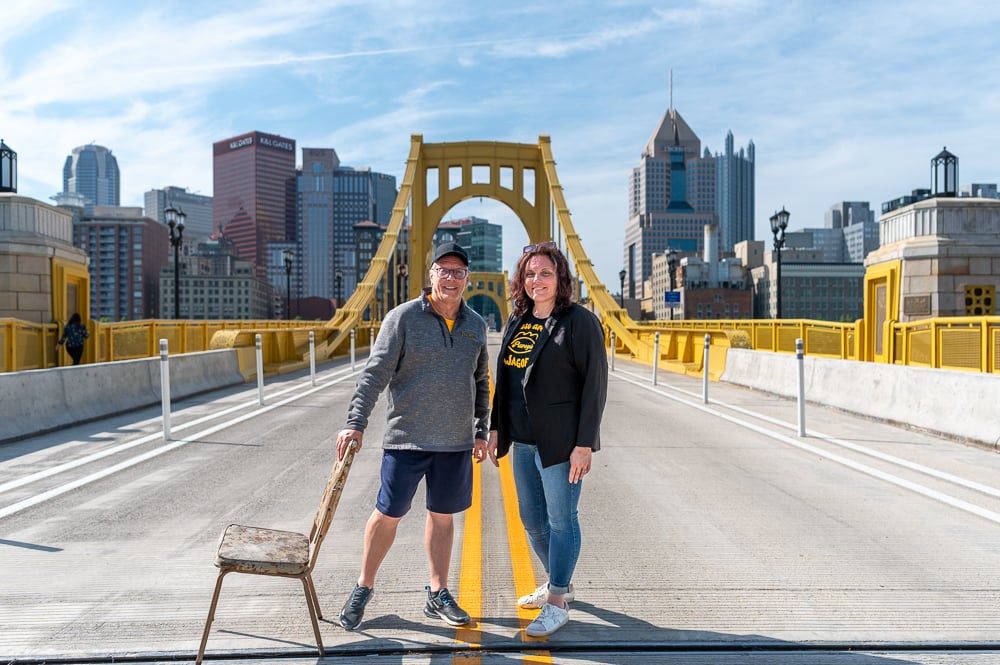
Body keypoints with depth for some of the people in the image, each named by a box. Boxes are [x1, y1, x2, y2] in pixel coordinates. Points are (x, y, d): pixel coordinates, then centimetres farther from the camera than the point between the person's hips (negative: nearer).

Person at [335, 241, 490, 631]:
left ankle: (438, 595, 25)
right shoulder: (403, 318, -7)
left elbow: (481, 382, 16)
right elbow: (375, 373, -12)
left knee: (442, 515, 12)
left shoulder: (475, 324, 8)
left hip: (456, 441, 4)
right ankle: (363, 588, 23)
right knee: (388, 514, 4)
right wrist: (356, 423, -19)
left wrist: (480, 431, 15)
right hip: (406, 438, -4)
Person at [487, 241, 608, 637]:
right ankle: (559, 584, 36)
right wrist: (496, 427, 15)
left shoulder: (579, 321, -10)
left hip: (560, 441, -7)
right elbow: (504, 380, 18)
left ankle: (557, 604, 16)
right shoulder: (517, 322, 11)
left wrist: (584, 444, -17)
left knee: (561, 519, 3)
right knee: (532, 519, 16)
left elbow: (595, 384, -13)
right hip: (523, 441, 8)